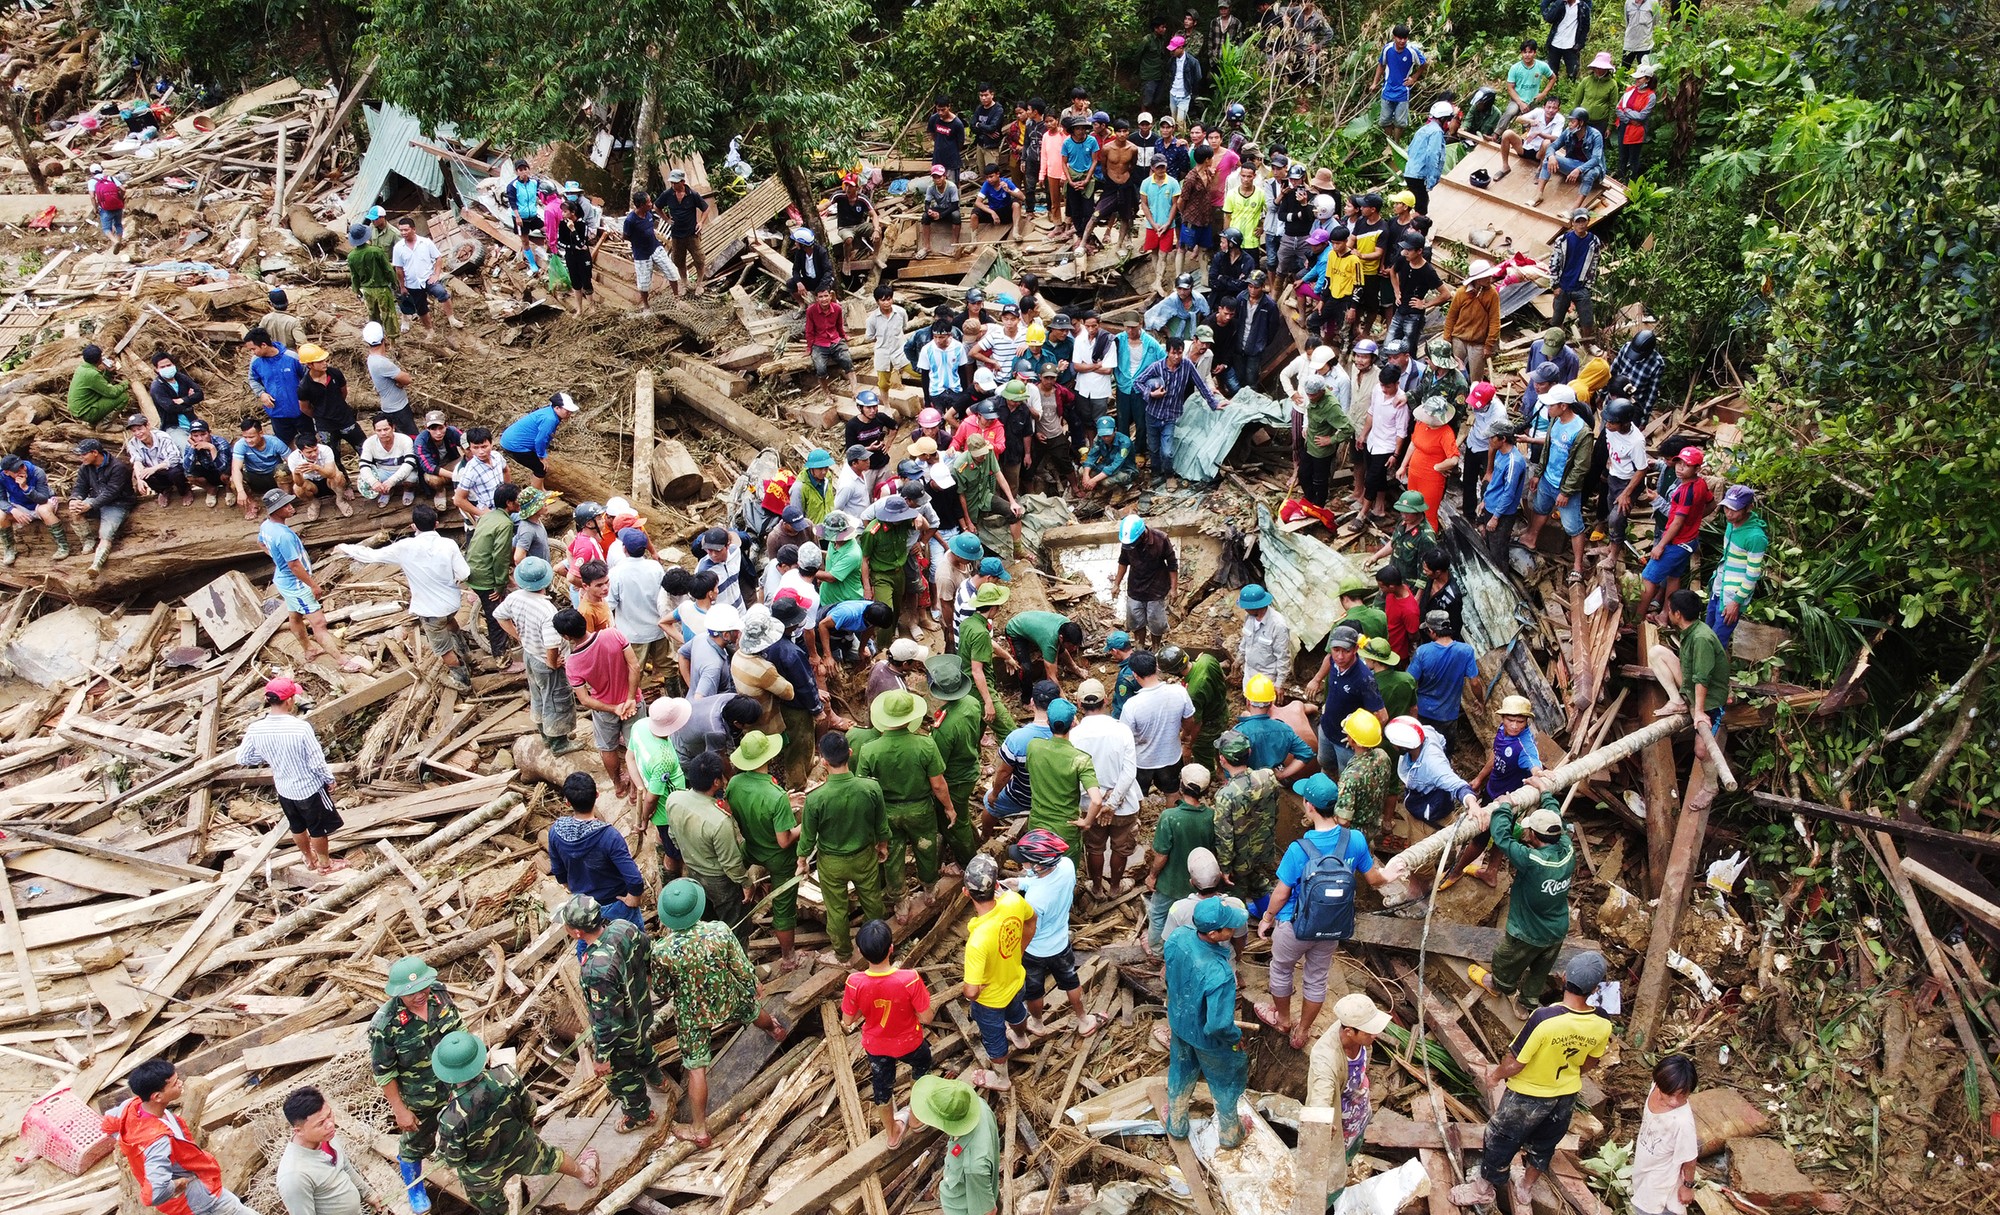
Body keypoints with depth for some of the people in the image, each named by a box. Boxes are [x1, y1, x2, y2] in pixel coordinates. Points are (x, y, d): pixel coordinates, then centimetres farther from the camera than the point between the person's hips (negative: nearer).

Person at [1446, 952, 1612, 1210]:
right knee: (1543, 1145, 29)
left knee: (1501, 1140, 20)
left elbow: (1514, 1064, -26)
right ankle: (1525, 1191, 50)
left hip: (1529, 1095, -4)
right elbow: (1589, 1063, -1)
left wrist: (1497, 1074, -4)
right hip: (1566, 1096, 5)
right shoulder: (1602, 1023, -22)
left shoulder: (1545, 1019, -37)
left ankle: (1483, 1189, 40)